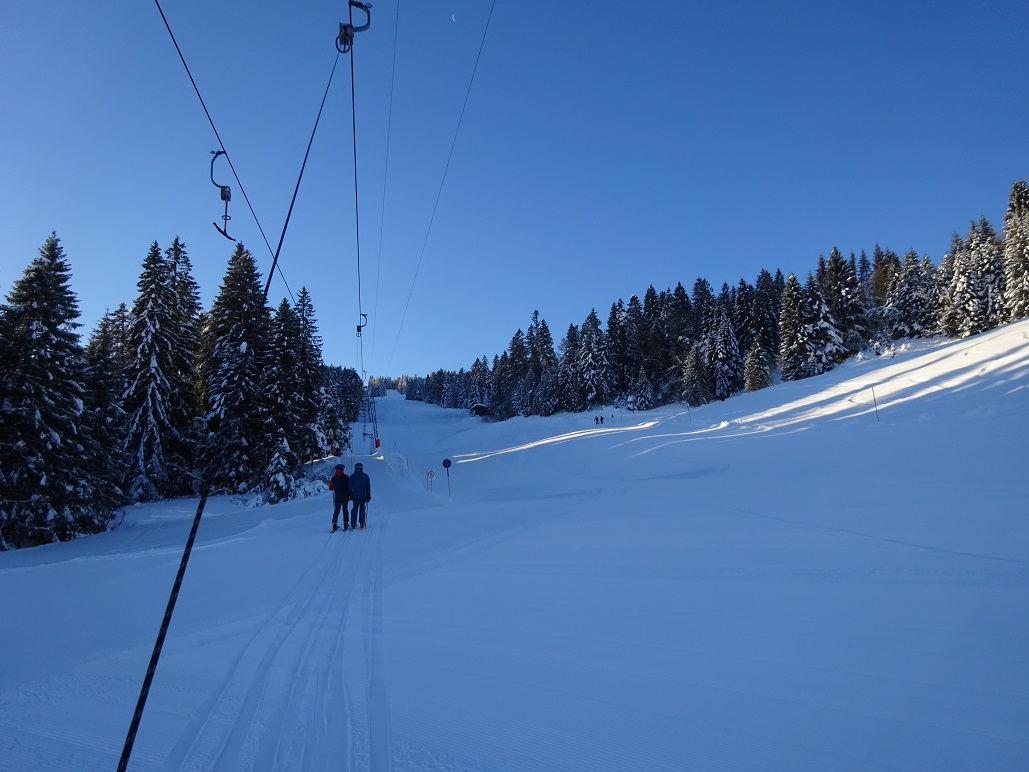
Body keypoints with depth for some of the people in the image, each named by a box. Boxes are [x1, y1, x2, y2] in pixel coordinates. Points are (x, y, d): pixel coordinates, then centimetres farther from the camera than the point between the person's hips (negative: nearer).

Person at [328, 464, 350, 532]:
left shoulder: (333, 478, -3)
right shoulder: (346, 477, -6)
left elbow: (331, 488, 1)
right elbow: (349, 487, -4)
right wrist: (350, 495, 7)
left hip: (337, 497, 1)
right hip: (345, 497, -1)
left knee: (336, 511, 6)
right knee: (345, 510, 11)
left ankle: (334, 524, -7)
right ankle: (345, 524, 10)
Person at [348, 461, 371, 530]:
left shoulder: (352, 476, -2)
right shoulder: (365, 476, -1)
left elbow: (350, 487, 0)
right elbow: (368, 487, 1)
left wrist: (350, 495, 8)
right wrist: (369, 495, 7)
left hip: (355, 496, 1)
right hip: (363, 496, 0)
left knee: (355, 509, 11)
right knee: (363, 510, 6)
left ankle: (353, 524, 8)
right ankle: (362, 524, 3)